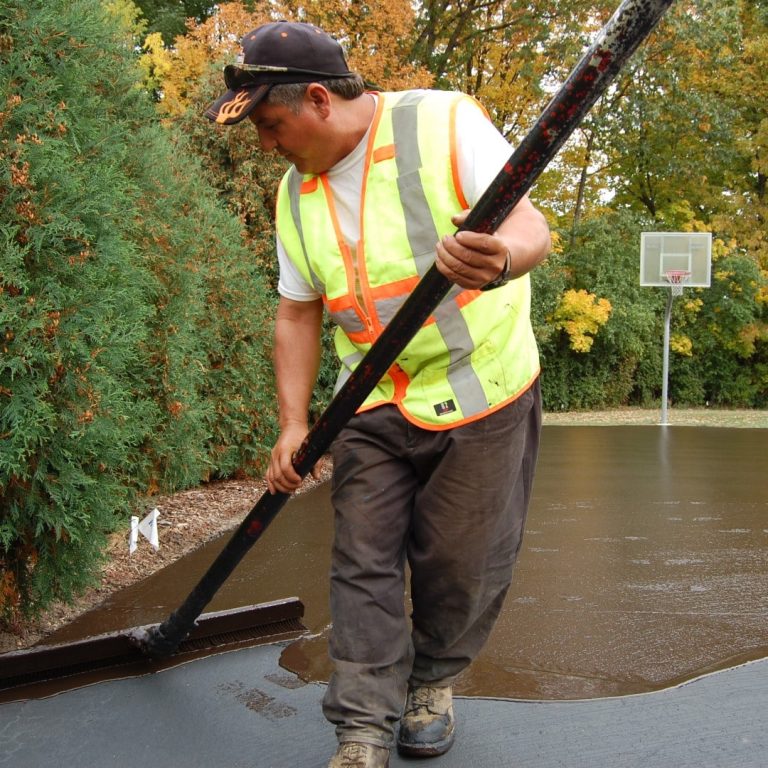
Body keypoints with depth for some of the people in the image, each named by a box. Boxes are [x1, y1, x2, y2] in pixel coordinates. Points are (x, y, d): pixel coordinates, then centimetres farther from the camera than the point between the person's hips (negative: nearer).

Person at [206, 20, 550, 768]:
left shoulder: (444, 123, -13)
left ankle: (433, 682, 30)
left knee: (461, 561, 4)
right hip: (374, 405, 4)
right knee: (363, 560, -2)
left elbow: (529, 223, -22)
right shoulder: (296, 194, 4)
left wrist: (504, 257, -46)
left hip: (483, 388, -4)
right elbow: (297, 313, 8)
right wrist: (292, 423, 0)